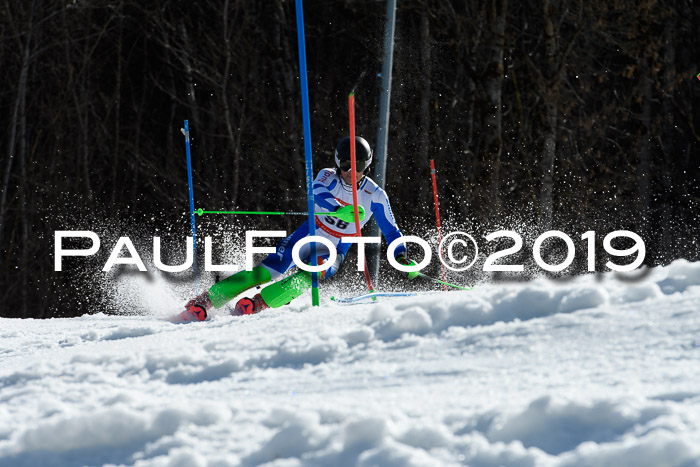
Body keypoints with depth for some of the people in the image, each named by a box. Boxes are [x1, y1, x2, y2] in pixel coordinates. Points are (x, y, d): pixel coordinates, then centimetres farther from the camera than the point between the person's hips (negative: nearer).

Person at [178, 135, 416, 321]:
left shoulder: (375, 196, -6)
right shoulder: (328, 177, -7)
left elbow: (391, 232, 3)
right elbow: (317, 192, -31)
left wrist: (402, 257, -14)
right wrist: (339, 210, -50)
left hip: (332, 254, 0)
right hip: (306, 238, 0)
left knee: (305, 277, -33)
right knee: (266, 271, -17)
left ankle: (258, 303, -37)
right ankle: (205, 300, -15)